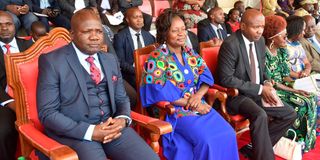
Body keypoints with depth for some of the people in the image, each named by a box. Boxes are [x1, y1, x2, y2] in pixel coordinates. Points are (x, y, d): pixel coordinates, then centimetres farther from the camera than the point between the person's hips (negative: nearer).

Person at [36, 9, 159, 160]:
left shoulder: (111, 59, 13)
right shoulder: (52, 61, -4)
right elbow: (47, 113, -8)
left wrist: (123, 119, -6)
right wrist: (90, 131, -18)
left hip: (112, 126, 4)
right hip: (75, 132, -4)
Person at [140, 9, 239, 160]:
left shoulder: (189, 52, 10)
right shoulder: (157, 58, -10)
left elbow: (206, 76, 7)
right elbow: (158, 92, -16)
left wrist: (198, 96, -15)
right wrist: (190, 103, -16)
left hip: (199, 104, 6)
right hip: (175, 110, -6)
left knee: (228, 134, -13)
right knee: (207, 141, -25)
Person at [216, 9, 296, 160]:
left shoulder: (260, 40, 5)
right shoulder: (230, 44, -19)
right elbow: (226, 79, -22)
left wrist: (266, 83, -4)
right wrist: (259, 89, -19)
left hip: (257, 93, 8)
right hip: (236, 95, -8)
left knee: (290, 114, 1)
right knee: (260, 115, -33)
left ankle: (254, 146, 4)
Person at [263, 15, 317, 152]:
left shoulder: (282, 51, 7)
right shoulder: (263, 54, -18)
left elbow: (285, 75, 10)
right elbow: (270, 82, -18)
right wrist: (294, 91, -18)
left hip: (283, 86, 8)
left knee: (312, 99, -9)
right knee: (303, 103, -20)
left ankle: (306, 139, 3)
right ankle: (299, 139, 1)